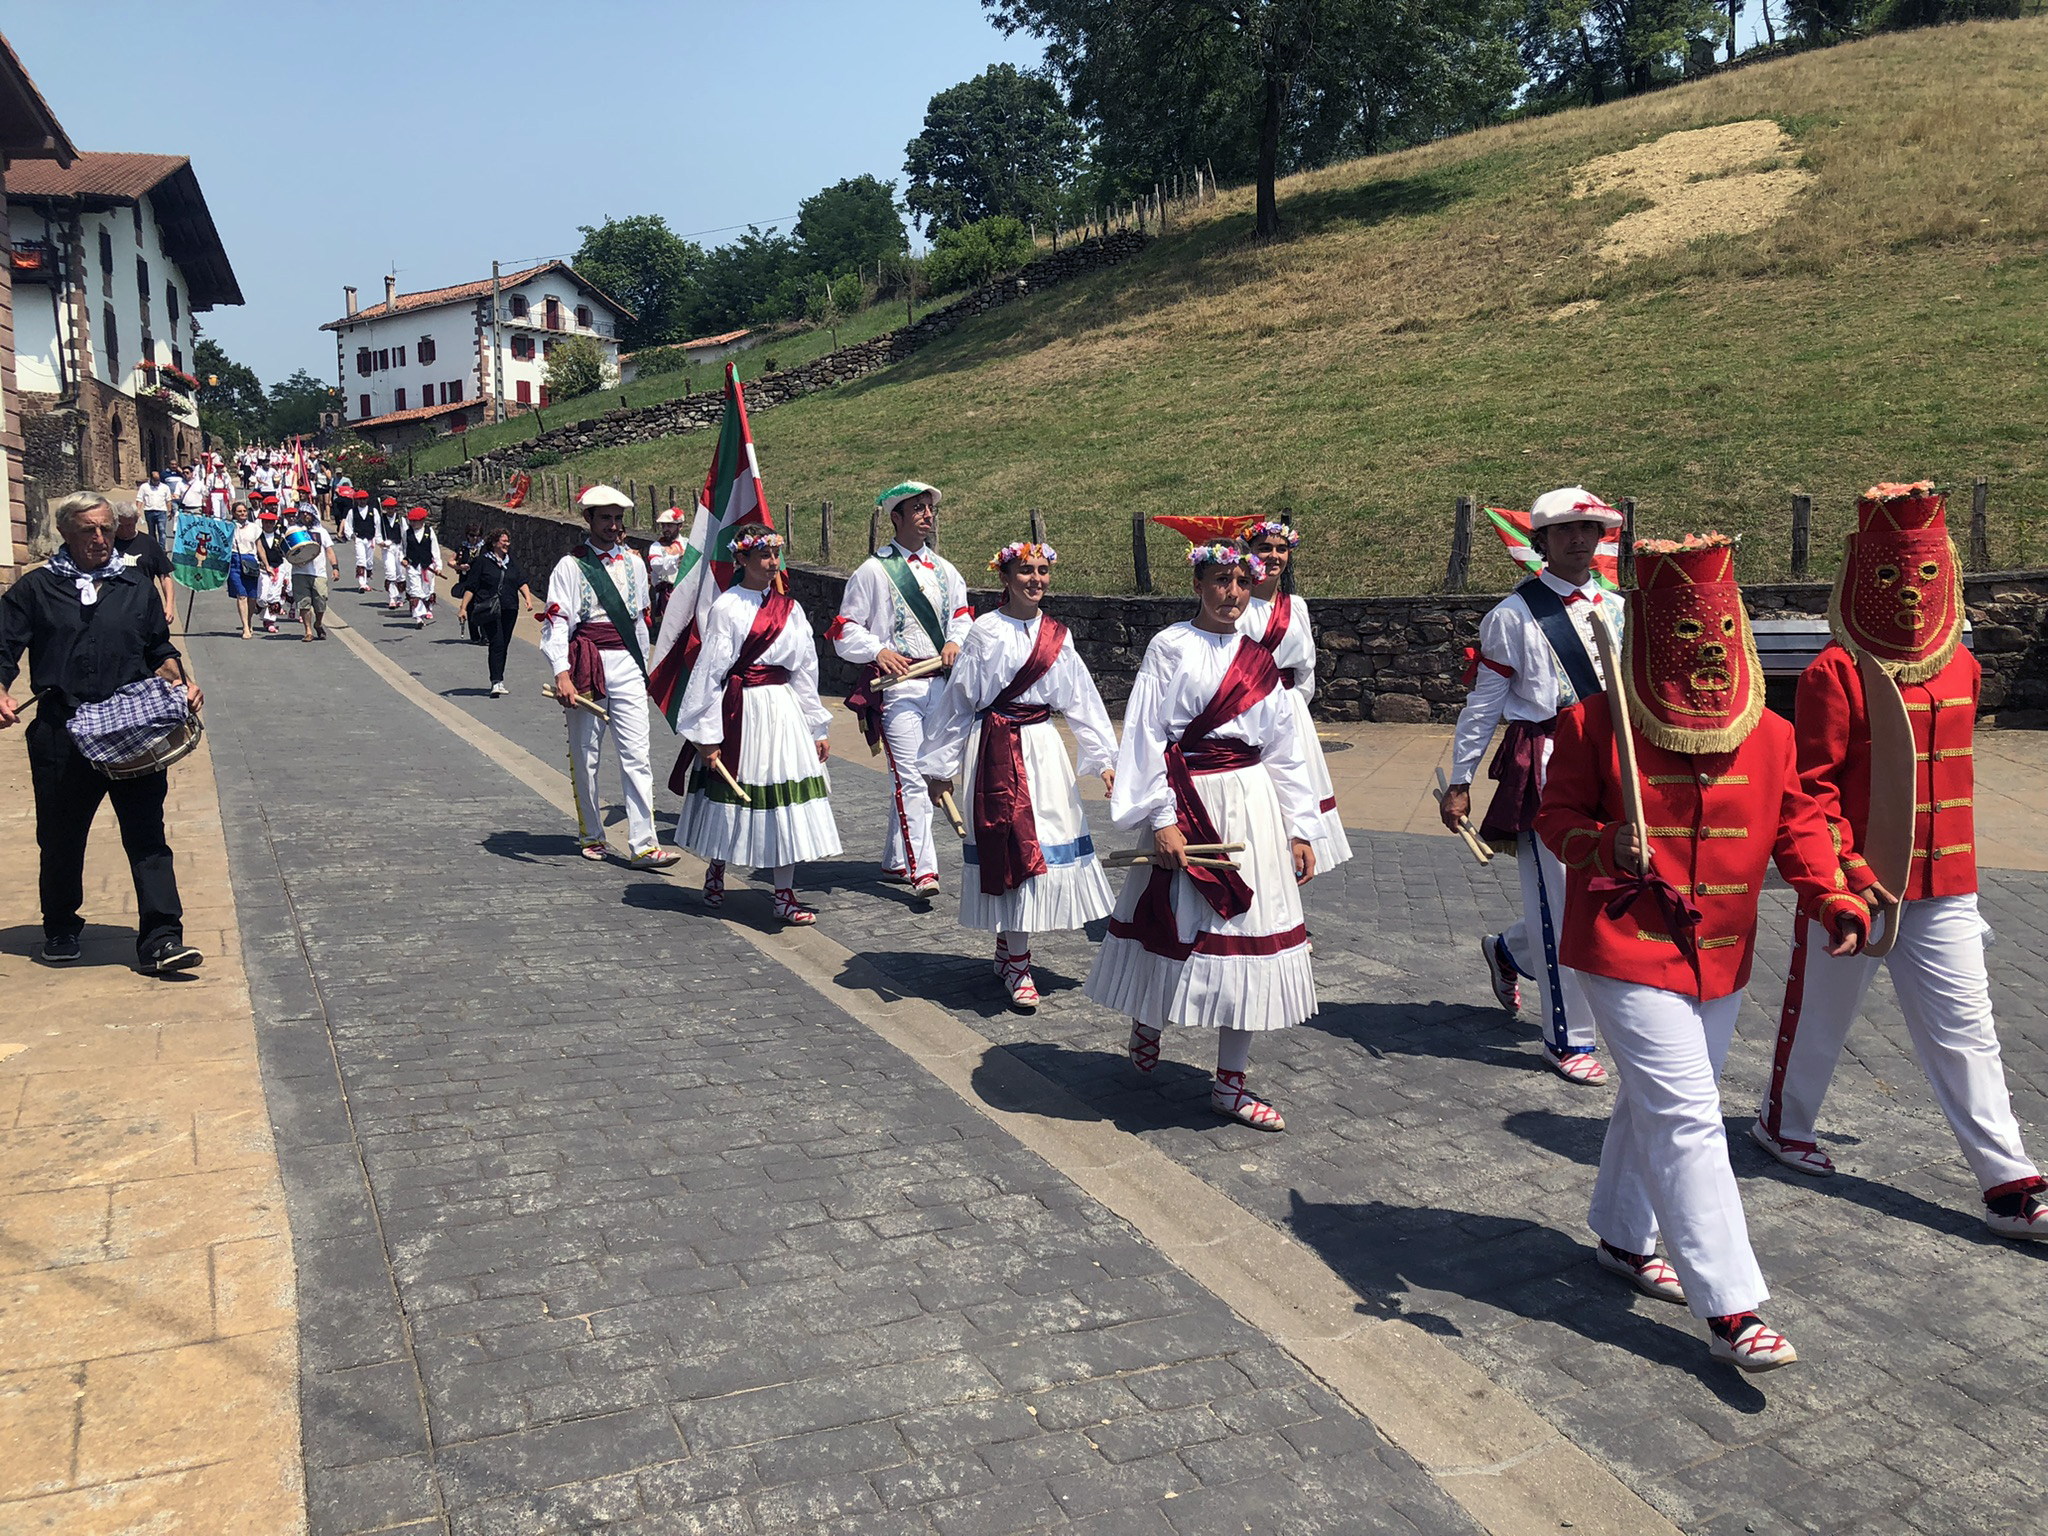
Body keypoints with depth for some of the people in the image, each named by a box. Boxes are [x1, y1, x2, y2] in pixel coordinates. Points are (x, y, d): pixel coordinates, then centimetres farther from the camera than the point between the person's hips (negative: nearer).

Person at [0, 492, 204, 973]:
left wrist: (181, 682, 3)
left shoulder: (136, 585, 14)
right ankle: (60, 931, 32)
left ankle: (160, 940, -7)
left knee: (147, 835, -6)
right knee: (61, 838, 13)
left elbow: (159, 648, 20)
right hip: (61, 733, 0)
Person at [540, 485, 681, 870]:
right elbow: (556, 623, -11)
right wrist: (561, 674, -22)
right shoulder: (571, 566, -3)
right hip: (587, 666, -3)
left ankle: (643, 845, -8)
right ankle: (590, 835, 25)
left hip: (627, 665, 3)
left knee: (636, 755, -5)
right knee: (585, 755, 8)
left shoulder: (634, 563, 11)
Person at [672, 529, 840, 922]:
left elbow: (805, 670, 12)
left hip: (784, 709, 5)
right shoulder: (726, 607, -7)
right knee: (731, 792, 8)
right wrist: (707, 735, -9)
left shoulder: (789, 608, 8)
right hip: (740, 709, -4)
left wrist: (816, 729, 11)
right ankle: (715, 870, 34)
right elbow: (709, 672, -7)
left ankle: (784, 894, 9)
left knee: (786, 799, 2)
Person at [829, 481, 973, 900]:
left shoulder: (944, 570, 16)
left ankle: (896, 860, 25)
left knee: (916, 775, 12)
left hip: (939, 683, 6)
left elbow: (962, 615, 16)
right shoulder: (873, 571, 0)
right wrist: (878, 651, -16)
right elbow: (844, 631, 0)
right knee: (910, 776, -14)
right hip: (895, 682, -6)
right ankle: (922, 870, -17)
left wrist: (955, 641, -6)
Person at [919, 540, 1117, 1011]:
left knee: (1045, 843, 6)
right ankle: (1017, 965, 2)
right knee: (1010, 844, -6)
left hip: (1042, 747, 5)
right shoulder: (985, 633, -4)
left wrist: (1104, 759, 4)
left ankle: (1007, 948, 25)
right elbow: (957, 700, 0)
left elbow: (1082, 701, 9)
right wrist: (940, 766, 1)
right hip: (997, 750, -4)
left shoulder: (1056, 636, 8)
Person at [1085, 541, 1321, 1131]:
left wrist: (1300, 829, 10)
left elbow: (1285, 750, 13)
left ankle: (1229, 1084, 14)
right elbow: (1147, 736, -10)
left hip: (1253, 805, 5)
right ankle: (1146, 1020, 39)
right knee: (1171, 923, 4)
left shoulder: (1258, 660, 11)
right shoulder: (1170, 647, -4)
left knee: (1246, 936, 4)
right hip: (1188, 803, -5)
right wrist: (1161, 819, -16)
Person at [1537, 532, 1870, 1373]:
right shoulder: (1596, 724, -11)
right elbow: (1556, 814, -6)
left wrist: (1833, 900, -9)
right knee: (1686, 1117, -9)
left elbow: (1796, 825, 7)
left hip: (1721, 957, 6)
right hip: (1628, 953, -6)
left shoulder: (1769, 734, 3)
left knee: (1654, 1104, 20)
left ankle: (1624, 1239, 41)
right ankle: (1731, 1310, -4)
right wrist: (1604, 847, -26)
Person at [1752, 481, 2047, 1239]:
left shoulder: (1961, 666, 6)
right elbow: (1812, 783, -15)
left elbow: (1952, 769, 17)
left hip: (1944, 888, 5)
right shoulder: (1835, 671, -14)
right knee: (1822, 1010, 13)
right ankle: (1784, 1121, 36)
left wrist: (1952, 860, 18)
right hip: (1852, 884, -5)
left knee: (1965, 1029, 5)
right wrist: (1845, 868, -20)